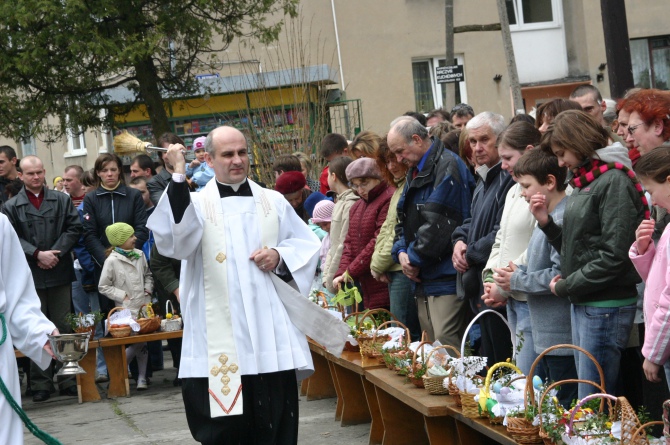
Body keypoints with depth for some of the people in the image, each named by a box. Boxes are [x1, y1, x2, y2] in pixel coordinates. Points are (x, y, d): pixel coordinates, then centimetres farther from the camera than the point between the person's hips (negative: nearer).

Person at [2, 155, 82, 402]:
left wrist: (56, 253, -11)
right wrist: (37, 254, -15)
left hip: (60, 273, 1)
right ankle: (41, 384, 7)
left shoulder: (62, 200, 7)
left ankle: (68, 380, 11)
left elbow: (74, 228, 1)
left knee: (64, 327, 5)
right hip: (30, 277, -1)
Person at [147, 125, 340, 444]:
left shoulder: (274, 202, 13)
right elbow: (174, 242, -17)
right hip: (220, 343, -2)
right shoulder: (195, 204, 4)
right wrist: (179, 177, -21)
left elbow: (308, 246, 17)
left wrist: (280, 257, -5)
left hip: (270, 337, 2)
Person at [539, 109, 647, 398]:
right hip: (581, 305, 9)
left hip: (606, 306, -9)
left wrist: (565, 286, -11)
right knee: (586, 397, 14)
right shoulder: (583, 182, 14)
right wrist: (546, 223, 1)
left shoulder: (615, 181, -13)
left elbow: (614, 256, -19)